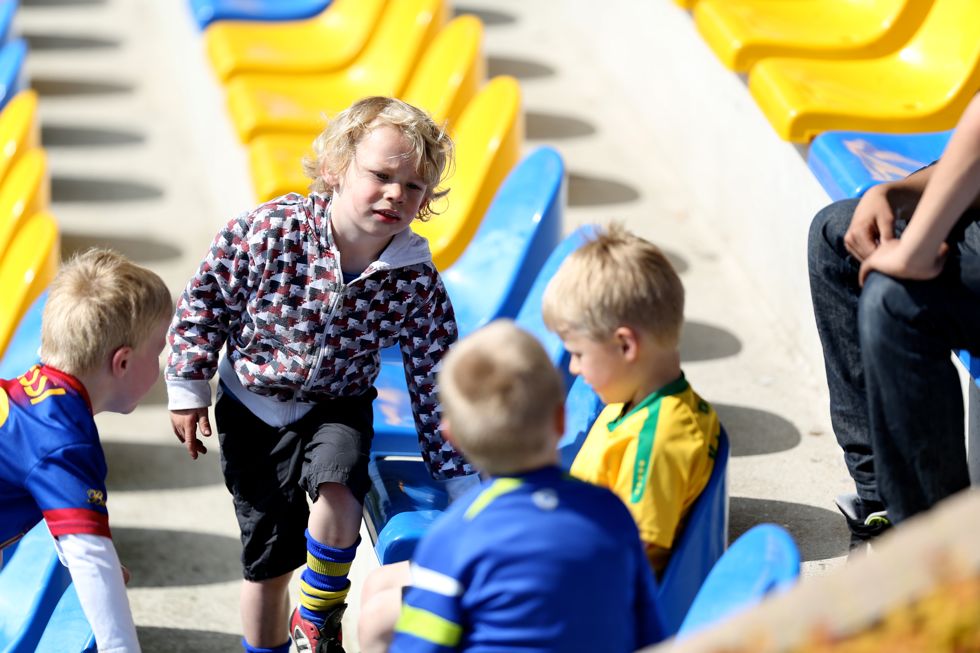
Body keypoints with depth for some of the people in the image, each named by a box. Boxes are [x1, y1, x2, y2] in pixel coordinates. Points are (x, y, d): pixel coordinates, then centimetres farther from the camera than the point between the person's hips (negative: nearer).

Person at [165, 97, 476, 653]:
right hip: (254, 407, 0)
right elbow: (205, 302, -10)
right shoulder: (269, 231, -25)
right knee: (268, 557, 8)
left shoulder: (417, 282, -19)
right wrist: (188, 389, -4)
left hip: (338, 405, 0)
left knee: (339, 499, -29)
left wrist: (458, 472, -8)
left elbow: (437, 380, -9)